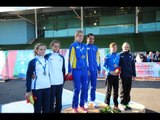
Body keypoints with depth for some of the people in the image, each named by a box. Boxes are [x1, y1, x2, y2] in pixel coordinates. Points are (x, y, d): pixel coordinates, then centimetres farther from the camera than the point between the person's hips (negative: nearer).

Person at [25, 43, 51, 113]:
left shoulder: (47, 61, 8)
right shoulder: (32, 62, -5)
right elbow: (28, 76, -6)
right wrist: (28, 91, -9)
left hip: (47, 87, 4)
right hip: (36, 88, -4)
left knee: (46, 109, 11)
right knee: (37, 109, 6)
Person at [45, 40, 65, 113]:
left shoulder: (61, 57, 12)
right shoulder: (47, 56, -1)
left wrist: (64, 79, 14)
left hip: (60, 82, 4)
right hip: (51, 82, -4)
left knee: (59, 100, 13)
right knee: (51, 100, 1)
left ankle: (58, 111, 26)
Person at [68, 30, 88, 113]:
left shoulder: (84, 46, 12)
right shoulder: (73, 46, -3)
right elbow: (70, 58, -6)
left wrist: (87, 69, 16)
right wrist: (70, 71, -9)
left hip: (84, 70, 5)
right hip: (76, 70, -5)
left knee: (84, 88, 9)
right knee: (77, 89, -2)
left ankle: (82, 105, 23)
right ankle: (74, 107, 12)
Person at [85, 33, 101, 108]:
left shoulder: (95, 48, 12)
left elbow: (98, 58, 15)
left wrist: (99, 68, 11)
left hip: (94, 70, 4)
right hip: (87, 69, -4)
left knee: (93, 86, 11)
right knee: (86, 86, 2)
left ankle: (92, 100, 23)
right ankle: (86, 101, 12)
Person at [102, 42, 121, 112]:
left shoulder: (118, 56, 8)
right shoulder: (107, 56, -2)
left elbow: (120, 64, 16)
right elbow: (104, 66, -4)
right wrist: (110, 71, -16)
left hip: (116, 75, 4)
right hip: (109, 75, -3)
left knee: (116, 91, 9)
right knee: (108, 91, 3)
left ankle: (116, 106, 20)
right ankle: (107, 105, 14)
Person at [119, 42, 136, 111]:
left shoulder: (131, 55, 10)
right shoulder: (120, 55, -1)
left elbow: (133, 65, 11)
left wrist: (134, 74, 8)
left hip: (129, 76, 4)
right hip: (123, 76, -4)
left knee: (128, 90, 10)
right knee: (123, 91, 4)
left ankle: (127, 103, 21)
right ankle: (123, 104, 12)